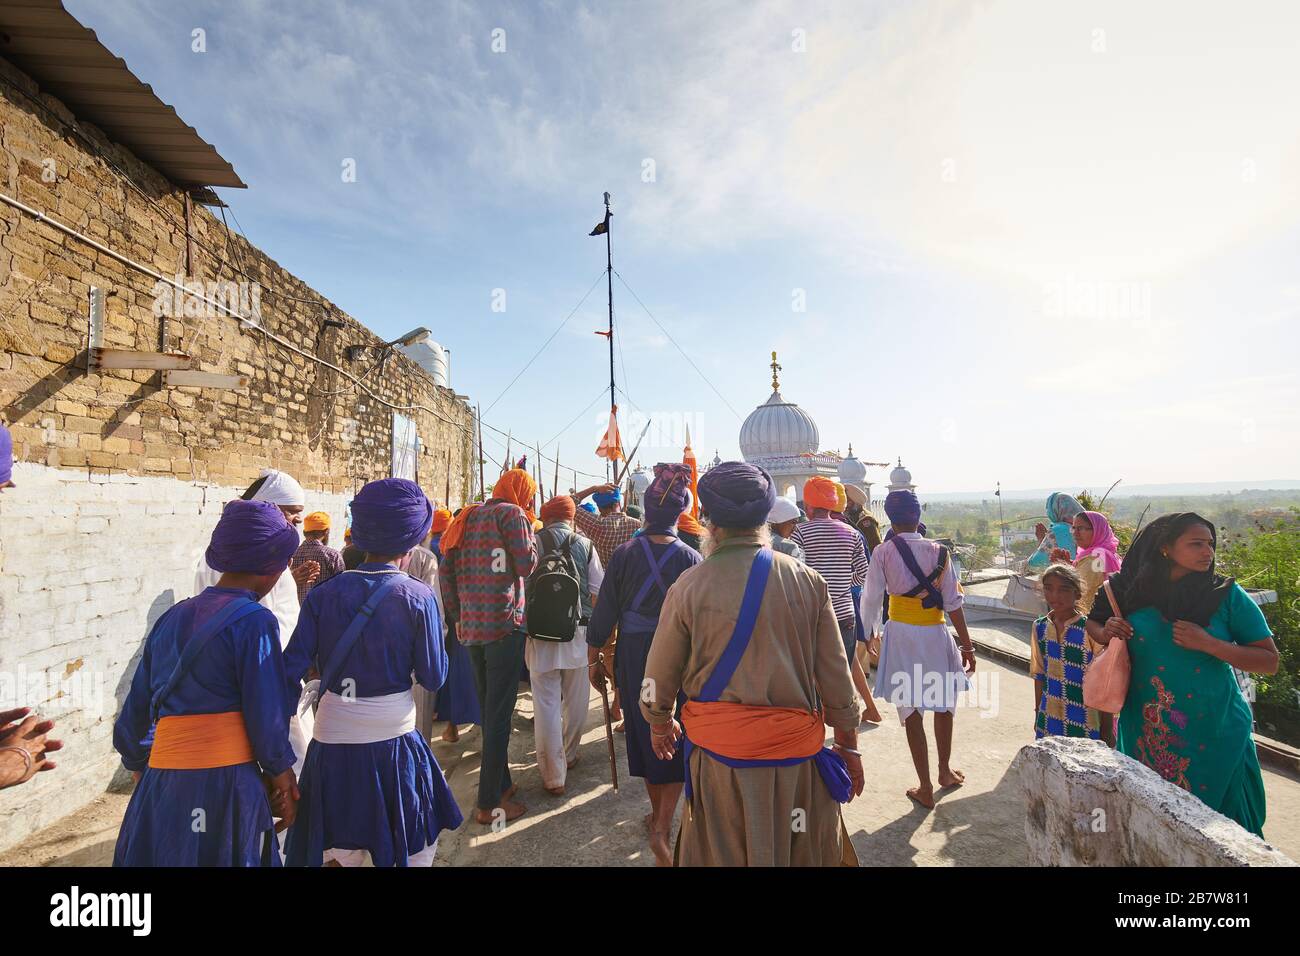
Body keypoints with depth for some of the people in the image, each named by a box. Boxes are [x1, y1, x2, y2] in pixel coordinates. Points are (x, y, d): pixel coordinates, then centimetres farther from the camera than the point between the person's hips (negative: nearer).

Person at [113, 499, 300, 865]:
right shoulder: (255, 622, -13)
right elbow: (267, 716, -12)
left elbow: (135, 709, 11)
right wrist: (281, 776, 3)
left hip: (158, 787, 6)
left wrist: (140, 768, 25)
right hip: (223, 785, -5)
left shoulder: (171, 617, 6)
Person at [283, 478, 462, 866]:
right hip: (393, 742, -2)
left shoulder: (323, 593, -4)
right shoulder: (418, 597, -11)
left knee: (338, 852, 22)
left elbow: (291, 669, -6)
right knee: (416, 848, 21)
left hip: (331, 744, 3)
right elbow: (434, 677, -7)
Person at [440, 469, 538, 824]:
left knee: (488, 709, 18)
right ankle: (489, 802, 6)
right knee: (499, 713, 0)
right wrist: (529, 530, 2)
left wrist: (457, 616, 15)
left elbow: (447, 570, 12)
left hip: (471, 625, 8)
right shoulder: (512, 514, -6)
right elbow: (526, 565, -13)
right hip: (504, 623, -7)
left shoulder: (468, 517, 15)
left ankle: (500, 782, 31)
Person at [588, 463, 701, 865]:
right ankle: (663, 828, 2)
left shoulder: (625, 554, -8)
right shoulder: (691, 559, -11)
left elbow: (605, 610, -6)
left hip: (634, 656, 2)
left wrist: (595, 657, 5)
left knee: (644, 735, 19)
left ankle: (657, 815, 37)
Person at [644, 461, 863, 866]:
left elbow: (659, 679, -2)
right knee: (803, 852, 23)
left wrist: (660, 727, 17)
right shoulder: (807, 580, -8)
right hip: (797, 756, 2)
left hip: (718, 755, -1)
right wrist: (849, 746, 11)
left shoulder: (688, 587, -12)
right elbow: (836, 676, -3)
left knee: (721, 853, 19)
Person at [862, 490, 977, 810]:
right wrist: (967, 645, 2)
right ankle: (945, 771, 40)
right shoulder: (939, 551, -4)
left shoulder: (883, 552, -8)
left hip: (900, 634, -1)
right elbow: (953, 602, -4)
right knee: (944, 703, 23)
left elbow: (872, 598, -6)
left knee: (910, 710, 8)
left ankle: (925, 789, 17)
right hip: (935, 634, 2)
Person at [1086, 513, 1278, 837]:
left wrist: (1208, 644, -19)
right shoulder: (1133, 592, -3)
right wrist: (1106, 633, -9)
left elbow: (1270, 661, -5)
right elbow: (1093, 622, 13)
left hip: (1214, 733, -1)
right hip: (1147, 731, 1)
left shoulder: (1227, 595, -6)